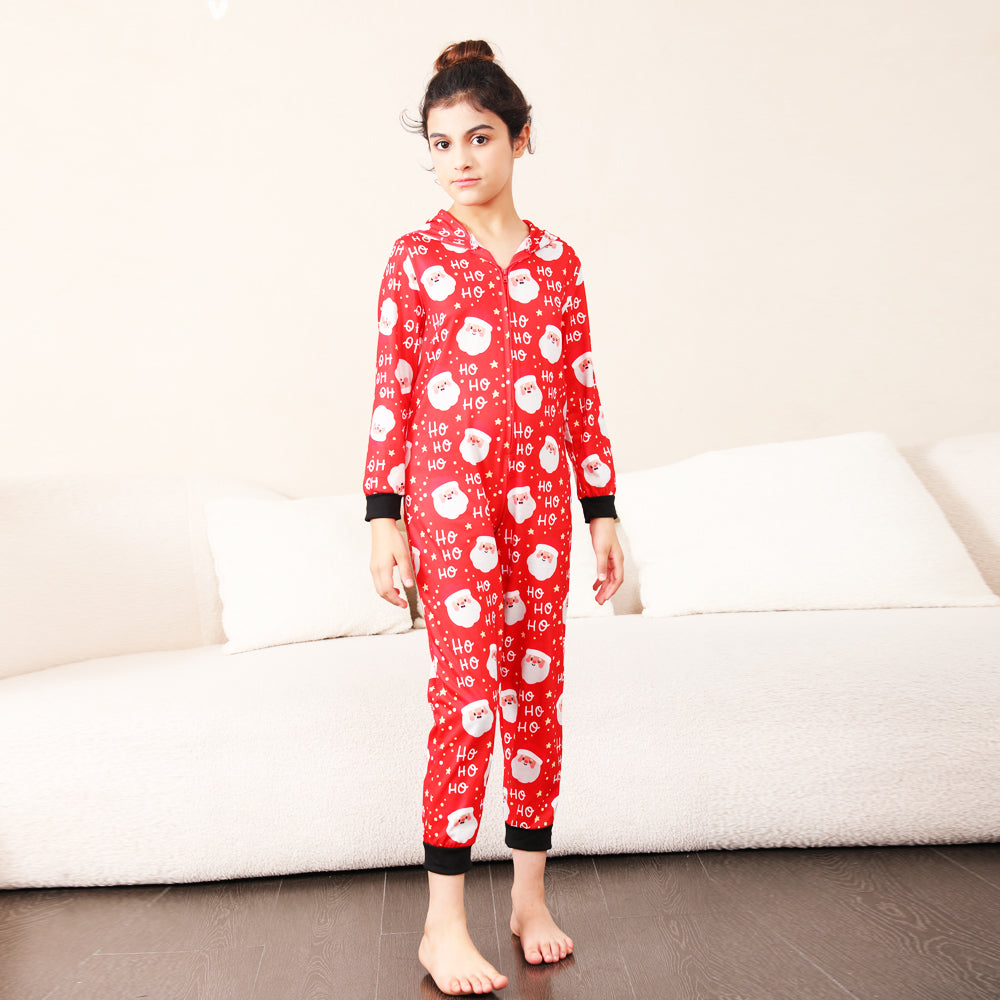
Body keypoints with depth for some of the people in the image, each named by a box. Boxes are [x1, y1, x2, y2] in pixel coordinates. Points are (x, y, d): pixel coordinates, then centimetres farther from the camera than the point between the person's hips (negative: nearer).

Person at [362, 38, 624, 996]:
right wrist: (384, 516, -6)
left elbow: (582, 393, 11)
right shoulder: (417, 256, 2)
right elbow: (392, 390, -1)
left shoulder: (558, 260, 11)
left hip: (540, 499, 4)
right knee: (469, 692, -8)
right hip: (449, 495, -3)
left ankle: (530, 896, 23)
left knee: (537, 692, 8)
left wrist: (602, 511, 8)